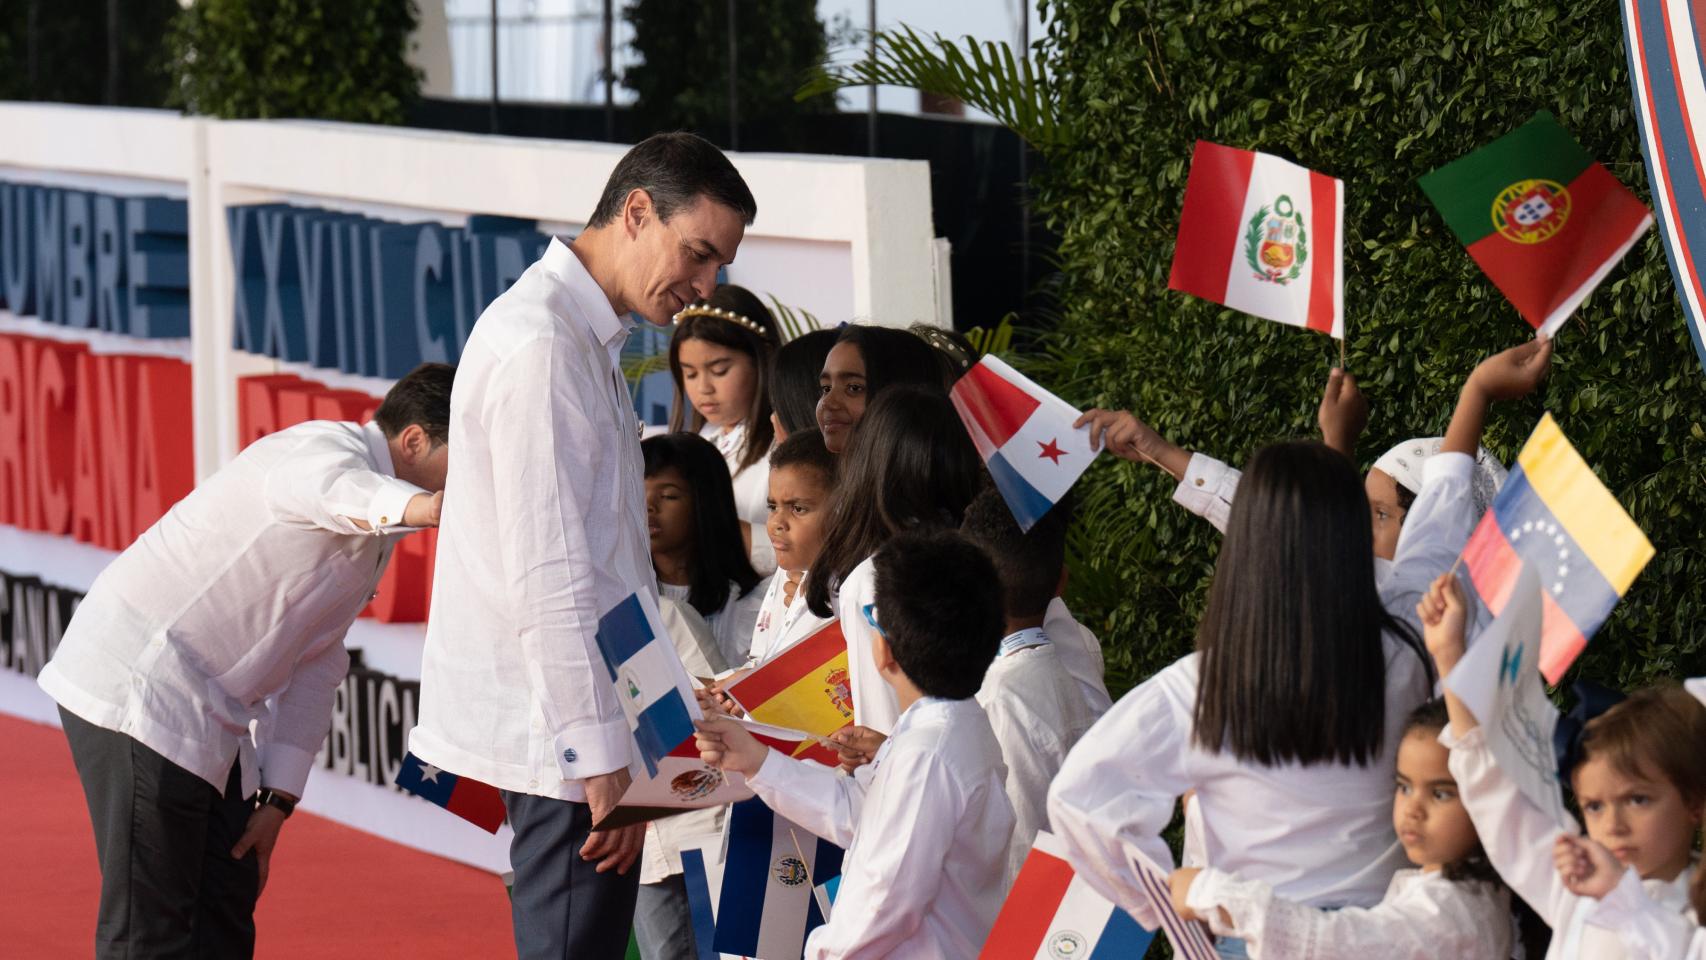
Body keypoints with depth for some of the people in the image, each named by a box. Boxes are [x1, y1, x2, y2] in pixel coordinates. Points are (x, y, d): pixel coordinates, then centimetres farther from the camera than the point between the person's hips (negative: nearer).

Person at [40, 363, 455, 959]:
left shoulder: (374, 533, 16)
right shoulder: (329, 447, -15)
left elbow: (314, 665, 20)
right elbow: (323, 489, -42)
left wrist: (278, 798, 14)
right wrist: (415, 507, -63)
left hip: (205, 719, 10)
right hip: (138, 686, -10)